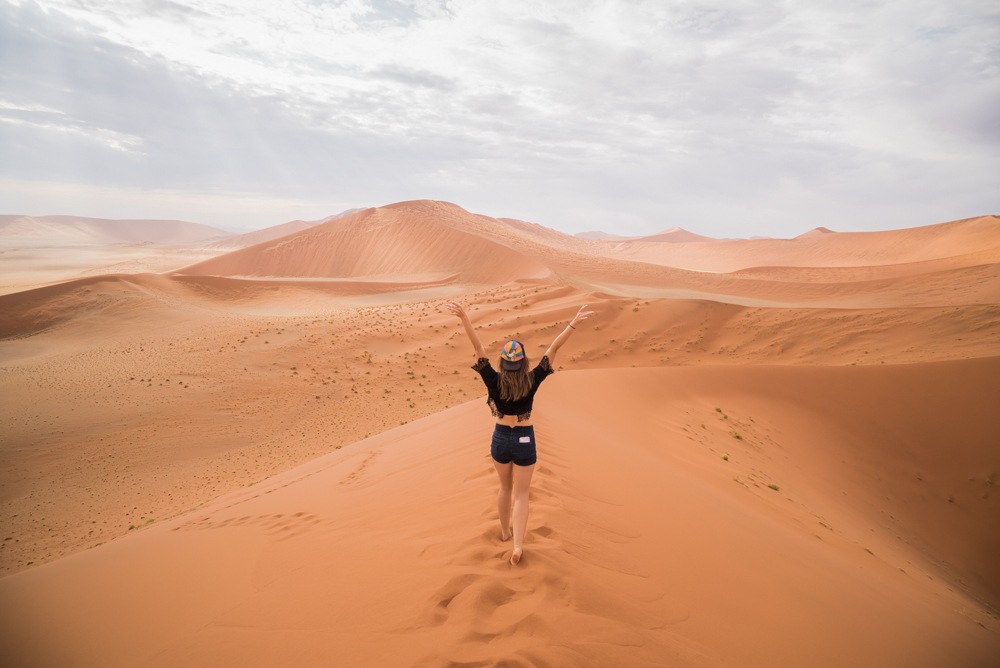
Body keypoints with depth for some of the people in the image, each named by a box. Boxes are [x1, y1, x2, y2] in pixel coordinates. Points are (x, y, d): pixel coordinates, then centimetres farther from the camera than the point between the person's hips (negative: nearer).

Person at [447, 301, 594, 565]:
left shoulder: (495, 381, -16)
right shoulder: (531, 381, -18)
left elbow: (479, 348, -22)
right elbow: (553, 348, -19)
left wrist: (464, 318, -25)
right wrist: (573, 323, -20)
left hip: (501, 438, 2)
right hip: (525, 440, -1)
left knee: (506, 487, 24)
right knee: (521, 494, 9)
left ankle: (505, 530, 41)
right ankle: (518, 545, 0)